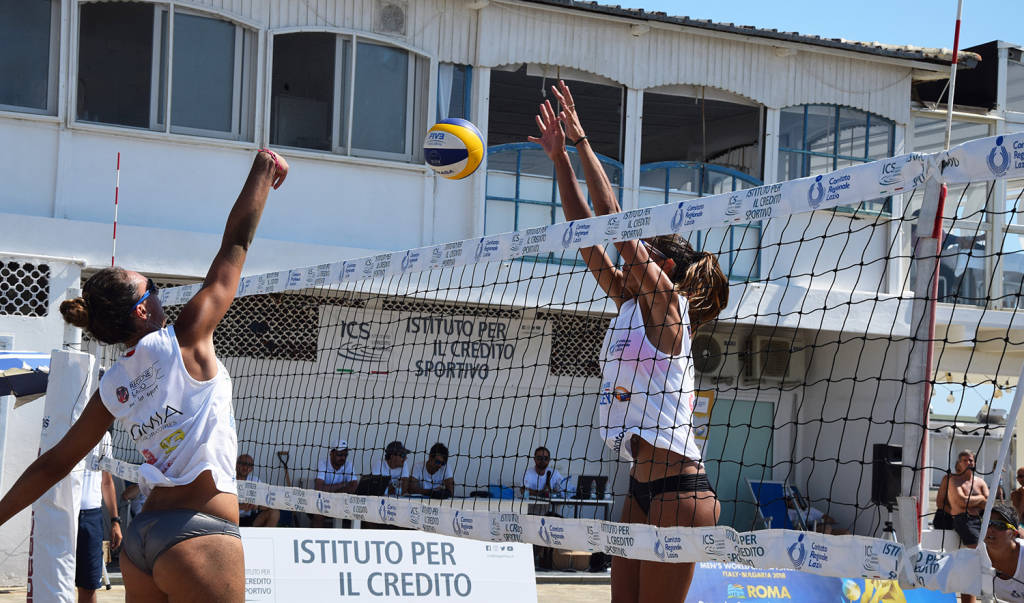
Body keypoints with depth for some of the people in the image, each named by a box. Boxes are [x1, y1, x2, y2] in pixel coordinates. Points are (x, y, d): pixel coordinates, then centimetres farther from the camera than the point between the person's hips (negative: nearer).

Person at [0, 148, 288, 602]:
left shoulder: (112, 386, 11)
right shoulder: (183, 340, -4)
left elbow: (54, 463, 16)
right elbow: (236, 243, 3)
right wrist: (263, 169, 13)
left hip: (141, 538, 7)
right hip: (198, 536, -7)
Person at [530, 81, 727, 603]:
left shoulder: (666, 300, -6)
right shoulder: (630, 303, 15)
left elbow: (616, 224, -11)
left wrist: (582, 142, -7)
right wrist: (560, 158, 13)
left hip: (679, 491, -9)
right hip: (643, 486, 9)